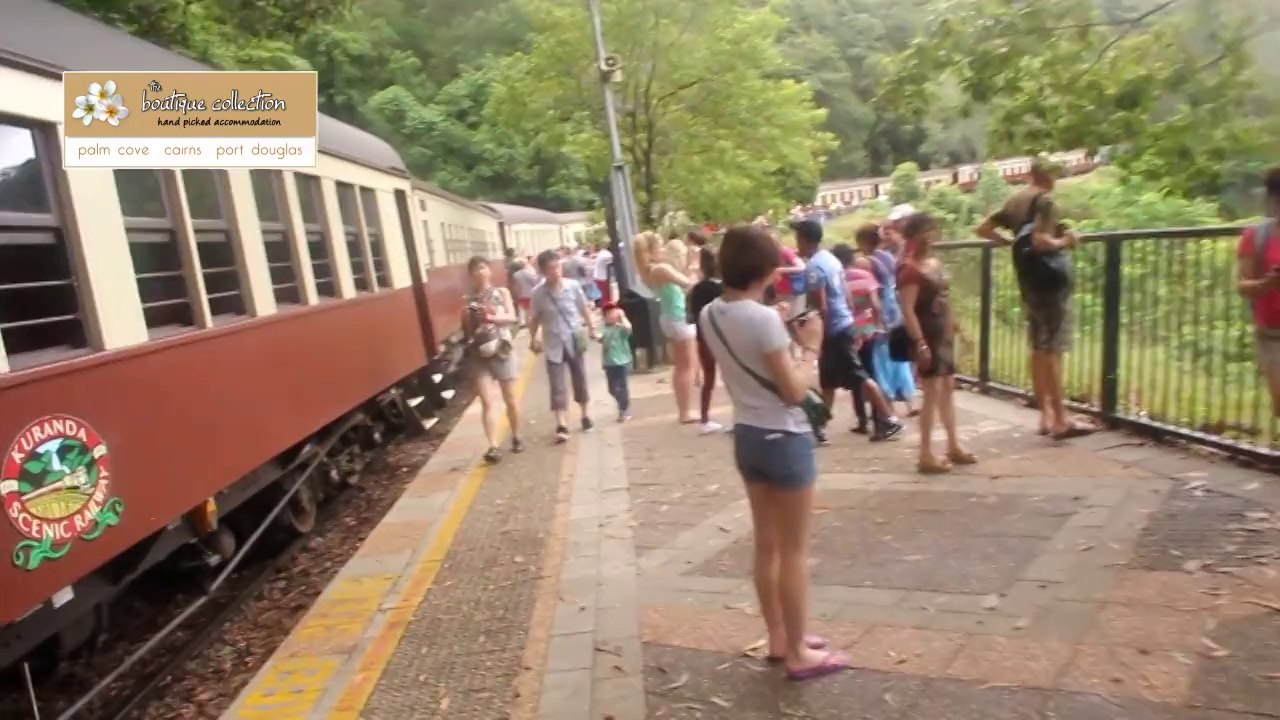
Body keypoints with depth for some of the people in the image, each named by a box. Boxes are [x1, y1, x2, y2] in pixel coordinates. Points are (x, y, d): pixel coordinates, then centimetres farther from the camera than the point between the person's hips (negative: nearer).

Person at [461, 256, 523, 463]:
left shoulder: (502, 292, 5)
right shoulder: (468, 299, 6)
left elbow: (512, 317, -8)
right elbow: (466, 330, 6)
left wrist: (492, 317, -23)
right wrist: (468, 318, -14)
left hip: (502, 351, 0)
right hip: (479, 355, 0)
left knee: (510, 399, 10)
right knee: (486, 402, -9)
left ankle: (516, 437, 28)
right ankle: (493, 447, -13)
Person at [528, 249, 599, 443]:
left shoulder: (573, 285, -9)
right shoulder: (538, 293, -9)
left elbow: (584, 309, 4)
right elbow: (535, 318, 2)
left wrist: (591, 328, 6)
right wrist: (533, 339, 0)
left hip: (574, 340, 1)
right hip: (554, 344, -1)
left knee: (580, 379, 14)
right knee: (557, 385, -7)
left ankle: (585, 415, 32)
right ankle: (562, 425, -10)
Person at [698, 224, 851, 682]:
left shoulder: (710, 315, 1)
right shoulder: (764, 318, -22)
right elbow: (794, 391, -18)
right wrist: (810, 348, -5)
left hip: (746, 435, 8)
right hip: (784, 439, -8)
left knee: (767, 544, 18)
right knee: (794, 550, 6)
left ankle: (779, 638, 33)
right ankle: (798, 653, 19)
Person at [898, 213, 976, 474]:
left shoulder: (936, 262, 12)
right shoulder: (911, 269, -16)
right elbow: (908, 310, -23)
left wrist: (952, 327, 17)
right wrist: (919, 342, -28)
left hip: (944, 334, 9)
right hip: (927, 337, -9)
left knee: (948, 388, 16)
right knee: (933, 393, -7)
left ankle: (954, 446, 28)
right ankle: (926, 456, 0)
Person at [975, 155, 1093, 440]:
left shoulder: (1014, 201, 11)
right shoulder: (1045, 200, -14)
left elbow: (983, 229, 16)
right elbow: (1040, 241, -27)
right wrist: (1064, 241, -9)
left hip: (1028, 283, 8)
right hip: (1050, 282, -8)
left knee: (1038, 350, 12)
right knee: (1053, 351, -6)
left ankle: (1046, 416, 18)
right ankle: (1060, 420, -2)